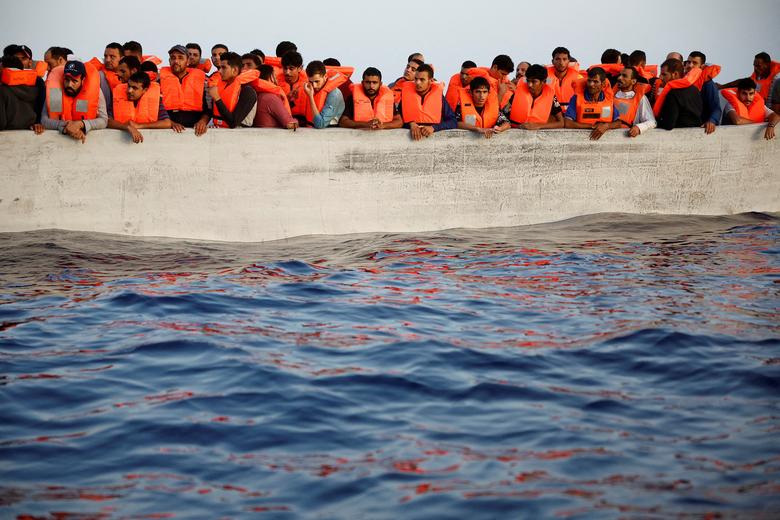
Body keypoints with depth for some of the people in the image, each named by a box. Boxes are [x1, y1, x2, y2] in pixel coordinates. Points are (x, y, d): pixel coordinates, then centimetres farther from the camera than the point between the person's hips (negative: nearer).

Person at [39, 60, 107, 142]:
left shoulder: (94, 90, -8)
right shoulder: (54, 90, -7)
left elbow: (104, 120, -9)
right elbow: (44, 120, -9)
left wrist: (81, 124, -24)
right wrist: (66, 126, -25)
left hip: (88, 136, -2)